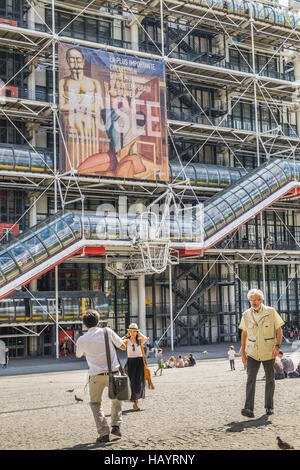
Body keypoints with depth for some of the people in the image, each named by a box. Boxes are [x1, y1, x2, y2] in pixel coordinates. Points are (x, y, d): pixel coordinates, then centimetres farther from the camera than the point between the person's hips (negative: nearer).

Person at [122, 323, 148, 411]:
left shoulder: (139, 340, 3)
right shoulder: (127, 341, 4)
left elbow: (145, 339, -21)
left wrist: (139, 333, -5)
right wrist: (126, 335, -4)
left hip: (139, 361, 0)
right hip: (130, 362, 0)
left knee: (139, 381, -8)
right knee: (132, 382, -2)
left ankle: (136, 401, 4)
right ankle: (135, 402, 7)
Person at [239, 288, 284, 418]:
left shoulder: (271, 312, -4)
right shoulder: (246, 315, 2)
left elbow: (279, 330, -1)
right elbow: (244, 333, 11)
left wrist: (277, 346, -15)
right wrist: (243, 352, 10)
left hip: (268, 353, -1)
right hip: (252, 352, 1)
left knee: (270, 379, 9)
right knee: (250, 379, -12)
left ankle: (269, 406, 24)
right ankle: (249, 408, -19)